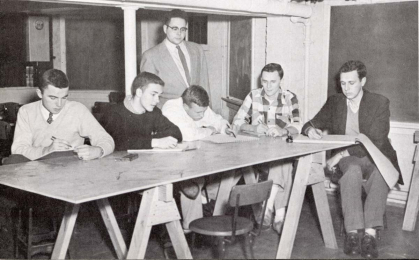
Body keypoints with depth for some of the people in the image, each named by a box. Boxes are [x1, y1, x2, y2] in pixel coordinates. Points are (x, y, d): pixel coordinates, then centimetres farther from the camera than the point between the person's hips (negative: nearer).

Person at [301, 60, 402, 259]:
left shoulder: (379, 103, -4)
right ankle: (352, 233, -37)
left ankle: (370, 234, -39)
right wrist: (310, 130, -14)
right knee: (353, 169, -35)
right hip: (348, 159, 1)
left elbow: (376, 143, -14)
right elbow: (312, 124, 14)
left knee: (380, 173, -37)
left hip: (375, 156, -1)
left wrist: (341, 154, -21)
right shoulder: (334, 102, 8)